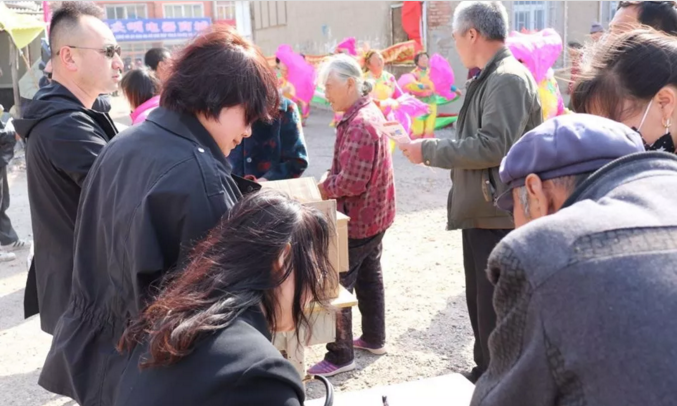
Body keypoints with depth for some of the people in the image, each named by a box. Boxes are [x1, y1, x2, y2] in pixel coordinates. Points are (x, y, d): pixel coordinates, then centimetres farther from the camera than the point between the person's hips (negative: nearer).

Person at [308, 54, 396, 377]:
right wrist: (329, 179, 0)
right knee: (369, 275, 20)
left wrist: (320, 188, -15)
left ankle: (340, 356, 9)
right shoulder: (368, 112, 7)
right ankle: (374, 338, 34)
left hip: (358, 219, -10)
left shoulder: (360, 124, -26)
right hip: (373, 214, 10)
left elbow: (352, 182, -28)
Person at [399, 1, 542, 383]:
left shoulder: (509, 79, -17)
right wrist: (433, 150, 7)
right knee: (480, 305, 21)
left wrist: (429, 150, -17)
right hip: (482, 212, 10)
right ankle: (484, 376, 38)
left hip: (499, 217, -10)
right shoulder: (487, 79, 14)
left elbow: (493, 146, -25)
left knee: (495, 314, 1)